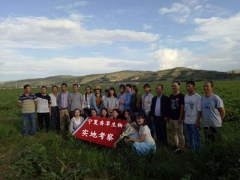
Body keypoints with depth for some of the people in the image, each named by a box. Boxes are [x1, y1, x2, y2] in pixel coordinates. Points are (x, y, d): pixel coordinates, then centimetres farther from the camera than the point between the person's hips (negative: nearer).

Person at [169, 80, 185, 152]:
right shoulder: (171, 96, 9)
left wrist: (180, 118, -15)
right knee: (174, 133, 16)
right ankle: (176, 145, 30)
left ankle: (181, 148, 13)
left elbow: (182, 108, -12)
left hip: (177, 119, -6)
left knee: (180, 134, 2)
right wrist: (168, 116, 11)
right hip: (171, 118, 6)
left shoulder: (181, 96, -10)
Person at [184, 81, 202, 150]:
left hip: (194, 122, -6)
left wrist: (197, 121, -15)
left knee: (196, 139, 6)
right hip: (186, 122, 6)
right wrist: (184, 119, 9)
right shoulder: (185, 97, 7)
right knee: (189, 139, 17)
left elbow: (199, 111, -12)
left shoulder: (198, 97, -11)